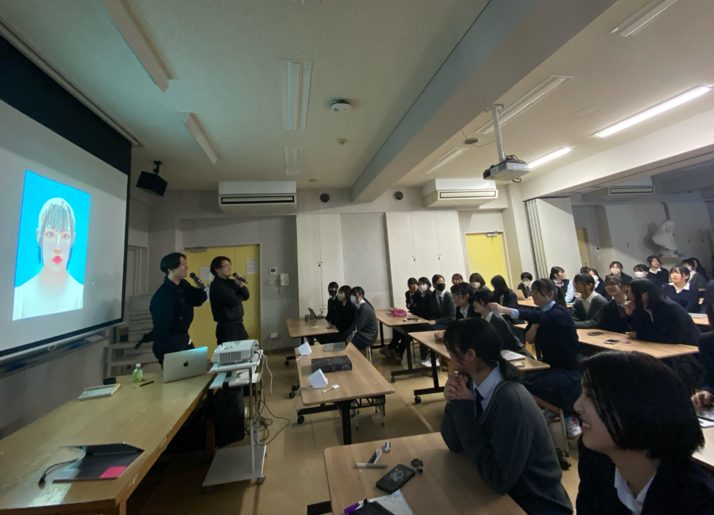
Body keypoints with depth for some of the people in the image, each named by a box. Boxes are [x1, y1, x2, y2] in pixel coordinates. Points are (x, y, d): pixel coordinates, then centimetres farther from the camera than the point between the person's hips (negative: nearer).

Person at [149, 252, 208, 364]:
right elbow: (161, 328, -23)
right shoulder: (162, 295, -25)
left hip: (184, 339, 8)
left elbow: (197, 301, 12)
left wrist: (201, 289, -8)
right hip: (171, 344, -8)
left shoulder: (184, 285, -1)